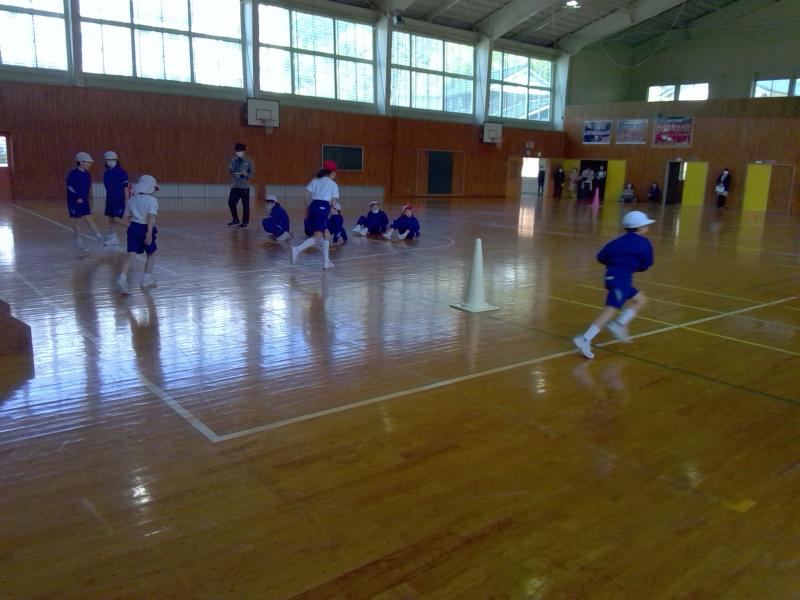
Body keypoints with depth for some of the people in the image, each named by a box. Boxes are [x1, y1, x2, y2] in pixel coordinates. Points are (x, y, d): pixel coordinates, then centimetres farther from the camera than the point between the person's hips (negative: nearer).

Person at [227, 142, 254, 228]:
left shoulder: (248, 161, -1)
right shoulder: (233, 160, 7)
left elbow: (252, 173, 1)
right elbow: (230, 171, 6)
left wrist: (247, 174, -19)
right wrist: (230, 169, -16)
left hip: (245, 186, -3)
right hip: (235, 186, 3)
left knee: (245, 205, 0)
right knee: (231, 203, -1)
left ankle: (245, 223, 9)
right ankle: (235, 220, 16)